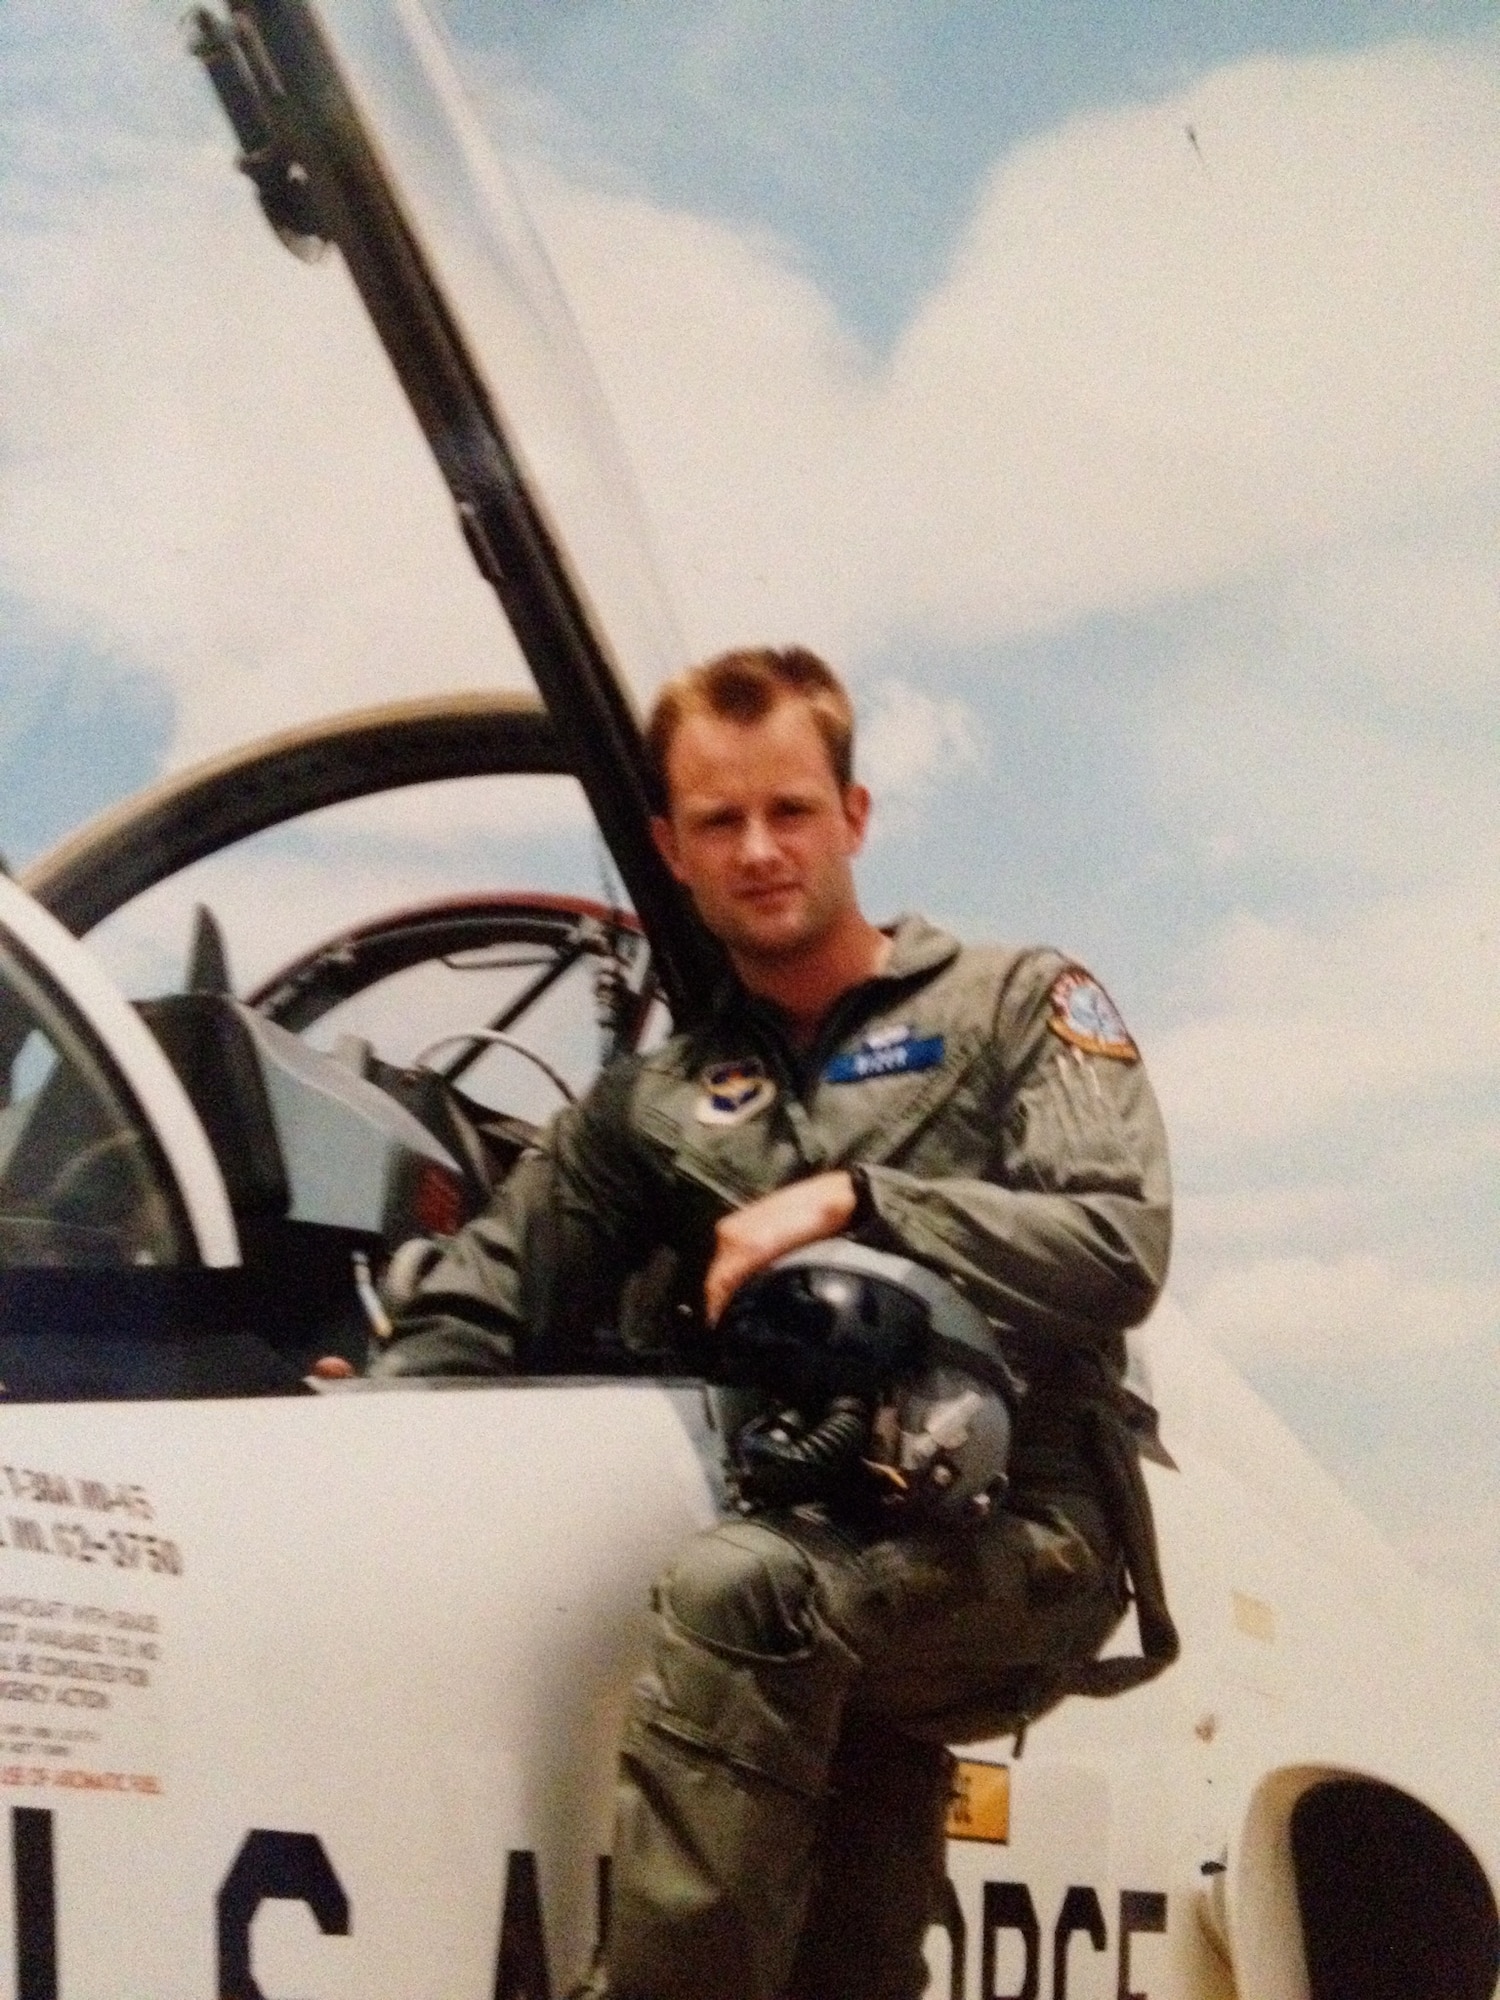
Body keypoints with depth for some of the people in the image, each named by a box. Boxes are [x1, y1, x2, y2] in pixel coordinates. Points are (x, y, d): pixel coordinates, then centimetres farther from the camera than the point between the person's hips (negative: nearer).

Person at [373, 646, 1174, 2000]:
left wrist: (854, 1202, -13)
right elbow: (484, 1318, 14)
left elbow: (1120, 1251, -6)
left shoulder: (1017, 1007, 9)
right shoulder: (653, 1105, 20)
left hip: (1022, 1535, -4)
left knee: (732, 1590, -33)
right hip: (832, 1583, 4)